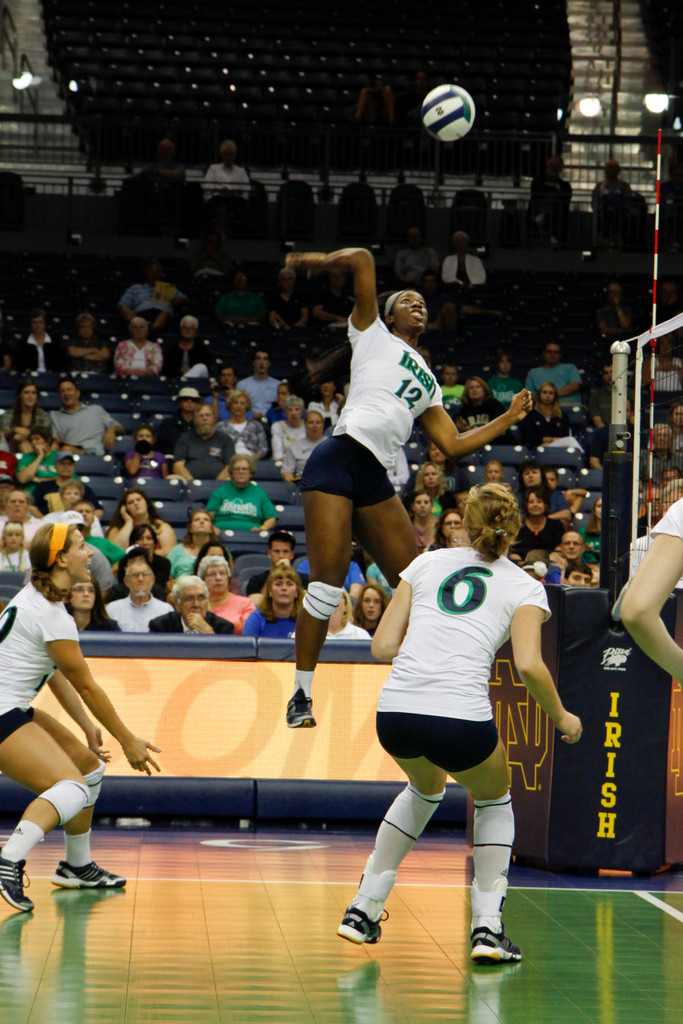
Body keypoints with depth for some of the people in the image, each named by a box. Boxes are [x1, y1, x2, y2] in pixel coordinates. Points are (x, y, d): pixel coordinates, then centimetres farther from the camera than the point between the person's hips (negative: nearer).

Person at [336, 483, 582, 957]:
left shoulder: (427, 564, 18)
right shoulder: (524, 587, 9)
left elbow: (383, 645, 13)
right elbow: (529, 666, -6)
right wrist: (561, 717, 10)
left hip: (395, 712, 4)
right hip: (460, 717, -4)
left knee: (426, 788, 36)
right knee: (494, 799, 28)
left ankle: (363, 910, 32)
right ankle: (488, 927, 14)